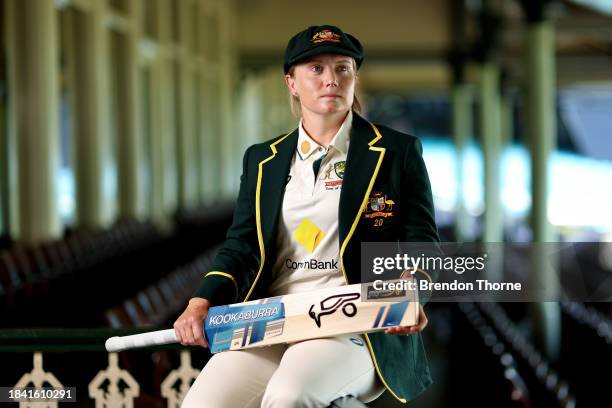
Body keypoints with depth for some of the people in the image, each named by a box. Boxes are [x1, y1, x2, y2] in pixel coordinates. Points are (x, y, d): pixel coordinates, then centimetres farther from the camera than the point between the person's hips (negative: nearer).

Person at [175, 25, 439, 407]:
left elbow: (421, 244, 4)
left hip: (356, 327, -3)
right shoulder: (262, 160, 19)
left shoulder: (396, 151, 8)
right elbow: (242, 244, 13)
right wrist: (204, 302, -7)